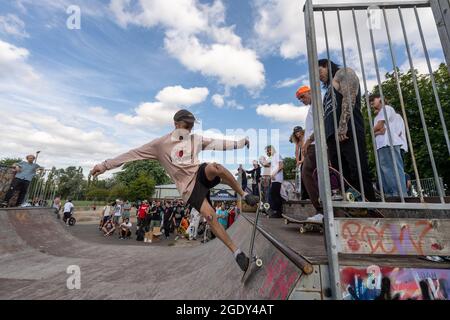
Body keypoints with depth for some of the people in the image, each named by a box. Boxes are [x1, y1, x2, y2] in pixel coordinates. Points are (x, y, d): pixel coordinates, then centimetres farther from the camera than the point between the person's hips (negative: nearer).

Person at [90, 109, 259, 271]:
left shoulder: (195, 139, 11)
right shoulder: (161, 144, 0)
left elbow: (218, 143, 13)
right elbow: (133, 153, 1)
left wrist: (239, 143, 11)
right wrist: (105, 165, 0)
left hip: (201, 173, 3)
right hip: (189, 186, -2)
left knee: (215, 166, -34)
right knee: (210, 216, -19)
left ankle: (244, 195, -13)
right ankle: (236, 252, -4)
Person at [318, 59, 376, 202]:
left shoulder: (343, 73, 13)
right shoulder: (329, 89, 34)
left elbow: (349, 98, -6)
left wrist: (342, 126, -19)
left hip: (347, 132, -8)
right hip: (332, 136, 8)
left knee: (359, 174, -14)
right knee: (342, 177, -1)